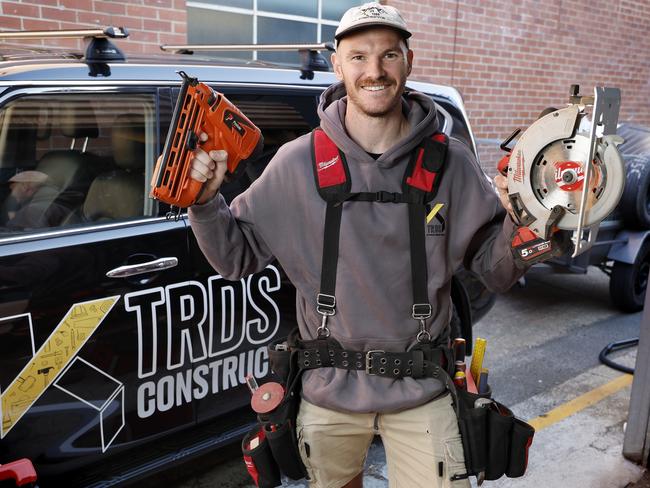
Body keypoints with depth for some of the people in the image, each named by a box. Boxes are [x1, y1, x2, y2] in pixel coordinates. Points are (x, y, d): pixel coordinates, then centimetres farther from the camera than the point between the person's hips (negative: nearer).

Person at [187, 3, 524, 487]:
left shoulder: (451, 163, -8)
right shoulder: (297, 163, -8)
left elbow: (497, 273, -2)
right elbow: (236, 255, -1)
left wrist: (517, 220, -21)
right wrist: (205, 200, -17)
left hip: (422, 393, 0)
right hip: (329, 391, 1)